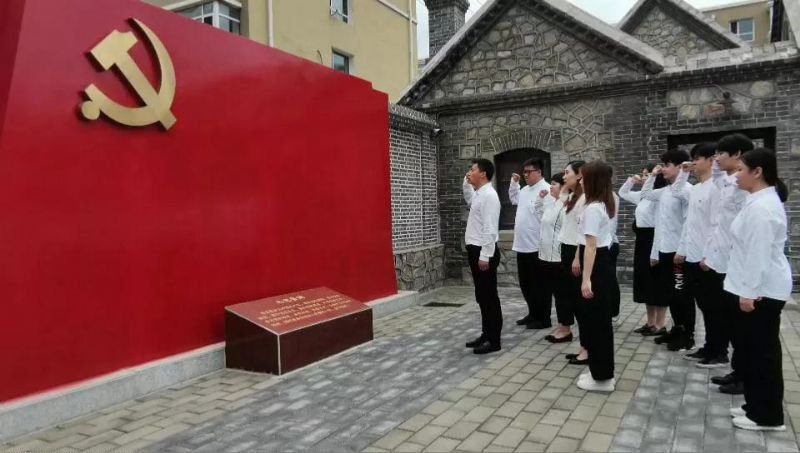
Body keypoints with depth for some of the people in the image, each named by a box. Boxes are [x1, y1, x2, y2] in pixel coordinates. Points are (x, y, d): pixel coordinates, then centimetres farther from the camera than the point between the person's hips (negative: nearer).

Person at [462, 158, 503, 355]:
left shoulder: (489, 195, -16)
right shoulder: (479, 194, 12)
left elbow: (490, 229, -22)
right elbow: (469, 200, 38)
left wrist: (485, 256, -24)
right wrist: (466, 184, 21)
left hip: (484, 252, -10)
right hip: (476, 250, 10)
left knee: (489, 296, -1)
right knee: (482, 296, 15)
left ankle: (494, 340, 7)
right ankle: (486, 334, 26)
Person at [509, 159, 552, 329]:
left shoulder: (546, 189, -15)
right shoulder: (525, 190, 14)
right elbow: (514, 199, 34)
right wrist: (514, 183, 20)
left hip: (537, 246, -9)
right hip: (522, 245, 9)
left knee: (539, 285, 2)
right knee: (525, 283, 17)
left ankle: (543, 318, 14)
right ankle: (533, 314, 31)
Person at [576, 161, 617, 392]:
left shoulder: (592, 208, -19)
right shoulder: (606, 205, 11)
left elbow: (591, 245, -23)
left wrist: (586, 279, -23)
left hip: (597, 267, -10)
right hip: (605, 263, 10)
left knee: (594, 321, 0)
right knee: (601, 320, 17)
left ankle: (601, 377, 11)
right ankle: (603, 372, 28)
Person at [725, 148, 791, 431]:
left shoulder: (761, 207, -21)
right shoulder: (761, 200, 12)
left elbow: (758, 253, -24)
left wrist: (749, 292, -21)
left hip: (762, 290, -10)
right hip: (760, 287, 10)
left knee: (763, 351, 0)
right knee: (754, 349, 16)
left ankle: (768, 417, 12)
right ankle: (757, 407, 27)